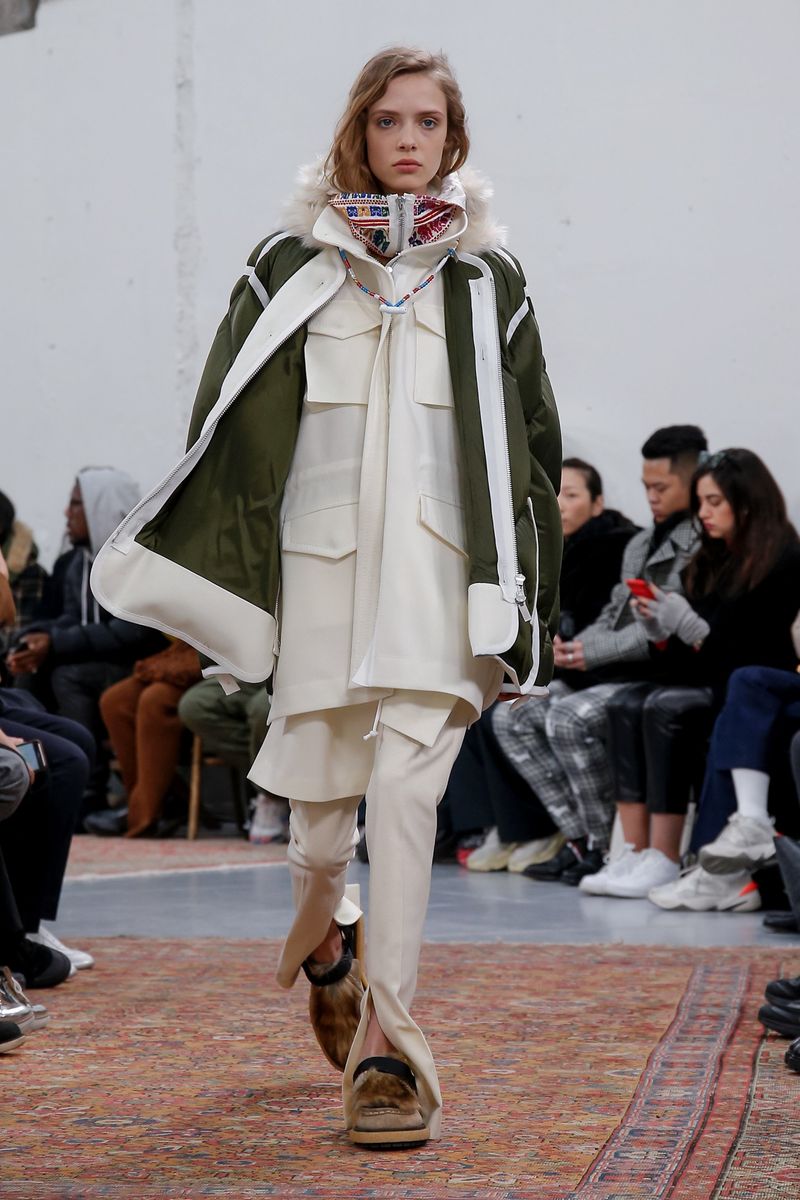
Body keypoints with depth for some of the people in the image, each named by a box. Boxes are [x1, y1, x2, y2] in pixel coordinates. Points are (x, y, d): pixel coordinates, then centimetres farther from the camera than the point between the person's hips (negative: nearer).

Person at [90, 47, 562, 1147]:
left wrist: (525, 601, 8)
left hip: (437, 557, 0)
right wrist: (208, 573, 4)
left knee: (407, 780, -13)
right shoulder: (292, 266, 8)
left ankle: (385, 1034, -11)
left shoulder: (487, 279, 10)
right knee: (320, 777, 5)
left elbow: (530, 443, 12)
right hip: (319, 544, 1)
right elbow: (229, 423, 9)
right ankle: (322, 930, 39)